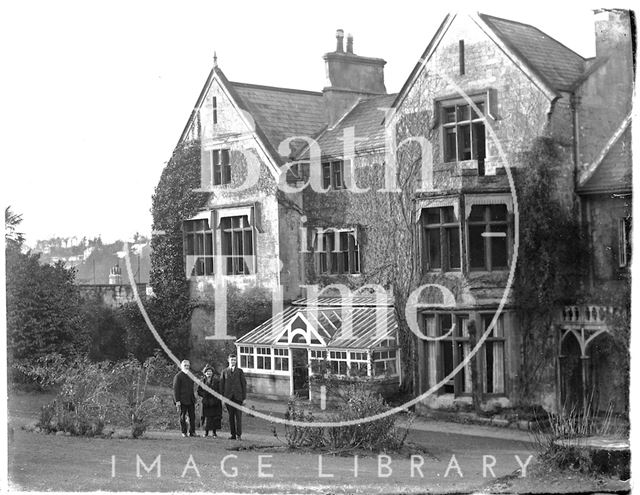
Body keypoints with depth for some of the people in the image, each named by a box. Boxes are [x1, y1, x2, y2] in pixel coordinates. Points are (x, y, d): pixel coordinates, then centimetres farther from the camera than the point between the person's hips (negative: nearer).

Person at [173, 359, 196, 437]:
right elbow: (175, 389, -10)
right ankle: (184, 432, 7)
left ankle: (192, 432, 8)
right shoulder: (178, 376, -6)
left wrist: (194, 398, 16)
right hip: (182, 400, -6)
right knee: (183, 417, 1)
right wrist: (177, 401, -15)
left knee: (192, 416, 3)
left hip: (191, 400, 6)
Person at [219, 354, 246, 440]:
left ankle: (239, 434, -3)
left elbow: (244, 384, 6)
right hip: (228, 397, 1)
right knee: (231, 416, 2)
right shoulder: (224, 371, 10)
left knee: (238, 416, -5)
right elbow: (222, 384, 8)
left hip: (238, 397, -1)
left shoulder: (240, 371, 8)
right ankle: (233, 434, 6)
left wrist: (244, 397, -1)